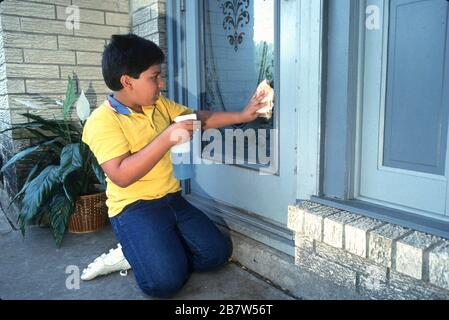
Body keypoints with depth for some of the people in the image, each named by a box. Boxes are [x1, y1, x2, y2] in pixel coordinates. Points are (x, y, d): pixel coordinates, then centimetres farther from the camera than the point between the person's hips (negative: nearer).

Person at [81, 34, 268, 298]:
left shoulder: (159, 105, 8)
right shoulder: (102, 121, -16)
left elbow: (198, 118, 17)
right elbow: (121, 176, -26)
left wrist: (242, 116, 9)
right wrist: (167, 138, -30)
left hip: (172, 199, 7)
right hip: (134, 207, -7)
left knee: (218, 252, -1)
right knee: (165, 282, -22)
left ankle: (158, 252, 12)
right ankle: (133, 253, 7)